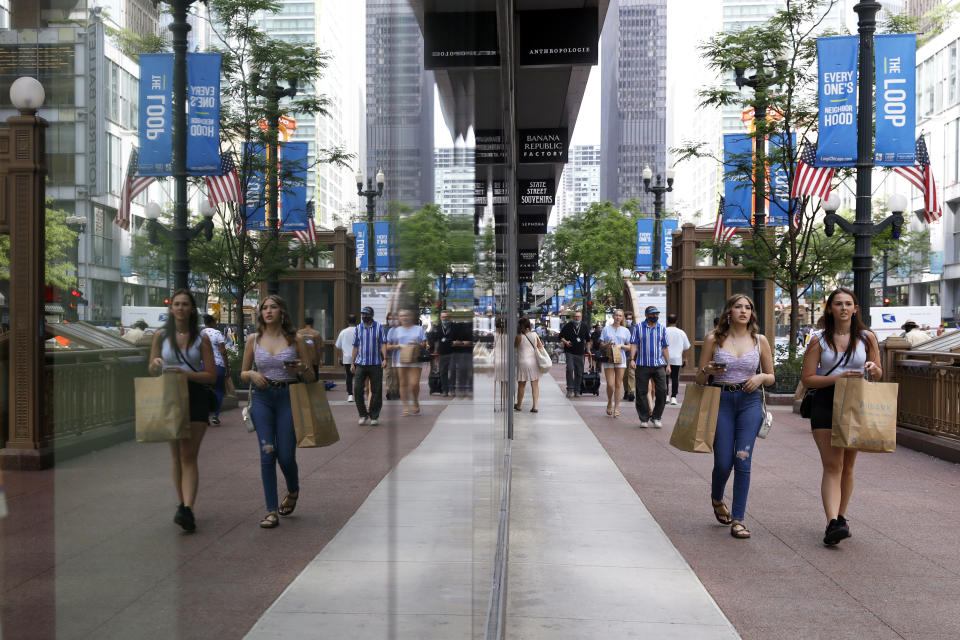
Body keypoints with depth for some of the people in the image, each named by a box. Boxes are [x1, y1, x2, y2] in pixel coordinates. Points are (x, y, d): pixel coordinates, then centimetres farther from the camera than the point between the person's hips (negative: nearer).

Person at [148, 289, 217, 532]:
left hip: (195, 397, -3)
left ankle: (187, 510, -19)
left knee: (189, 457, -11)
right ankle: (183, 505, 19)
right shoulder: (161, 336, 6)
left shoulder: (201, 339, 0)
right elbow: (151, 370, 13)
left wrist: (185, 373, -16)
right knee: (177, 457, 9)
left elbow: (211, 376, -1)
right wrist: (157, 364, -11)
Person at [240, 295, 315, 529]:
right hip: (262, 398, 1)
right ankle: (272, 511, 0)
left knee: (286, 455, -1)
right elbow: (243, 373, 15)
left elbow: (311, 377, 6)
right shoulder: (254, 340, 7)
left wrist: (301, 369, -16)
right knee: (267, 453, -7)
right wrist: (252, 374, -7)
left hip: (288, 397, -1)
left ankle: (293, 492, 31)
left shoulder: (295, 340, 3)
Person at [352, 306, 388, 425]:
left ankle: (374, 416, 11)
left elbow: (383, 344, 0)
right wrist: (352, 363, 8)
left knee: (376, 391, 1)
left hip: (376, 364, -1)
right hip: (360, 364, 2)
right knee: (357, 389, -8)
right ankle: (363, 415, 4)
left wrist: (384, 358, -13)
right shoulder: (358, 329, 8)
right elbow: (355, 347, 12)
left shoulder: (379, 327, 3)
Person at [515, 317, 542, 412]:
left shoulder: (519, 336, -10)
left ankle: (518, 405, 25)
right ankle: (535, 406, -1)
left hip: (523, 362, -3)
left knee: (521, 385, 10)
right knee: (535, 385, 4)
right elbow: (540, 347, 6)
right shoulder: (535, 335, 1)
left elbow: (515, 346, 6)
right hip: (534, 362, 3)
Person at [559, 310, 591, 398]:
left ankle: (577, 390, 13)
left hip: (580, 353, 3)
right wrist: (565, 342, -11)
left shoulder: (585, 327, 8)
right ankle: (570, 389, -7)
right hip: (569, 352, -3)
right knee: (570, 369, -16)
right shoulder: (567, 326, 0)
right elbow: (561, 336, 7)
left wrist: (588, 350, 15)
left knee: (579, 372, 4)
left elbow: (588, 340, 18)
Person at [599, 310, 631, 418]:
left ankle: (616, 408, 8)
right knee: (610, 384, -8)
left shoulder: (625, 330, 11)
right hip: (608, 360, -1)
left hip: (621, 360, 1)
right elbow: (601, 345, 8)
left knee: (618, 384, 0)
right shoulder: (606, 329, 9)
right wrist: (608, 344, -12)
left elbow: (629, 347, 11)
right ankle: (609, 403, 17)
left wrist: (621, 346, -8)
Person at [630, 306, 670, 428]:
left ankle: (656, 417, 10)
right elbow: (634, 344, 2)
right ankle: (644, 419, 11)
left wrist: (668, 364, 10)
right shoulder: (638, 327, 6)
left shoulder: (662, 329, 13)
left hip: (659, 365, 2)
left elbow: (665, 348, 15)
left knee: (662, 392, -4)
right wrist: (632, 359, -11)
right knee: (641, 393, 0)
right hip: (642, 365, -2)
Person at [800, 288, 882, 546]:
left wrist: (873, 369, -11)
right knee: (832, 466, -12)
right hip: (825, 405, -2)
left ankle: (840, 518, 26)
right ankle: (832, 523, -20)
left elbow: (878, 375, 12)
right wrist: (838, 378, -16)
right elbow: (807, 379, -3)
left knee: (847, 467, 12)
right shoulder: (819, 341, 0)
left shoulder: (867, 338, 6)